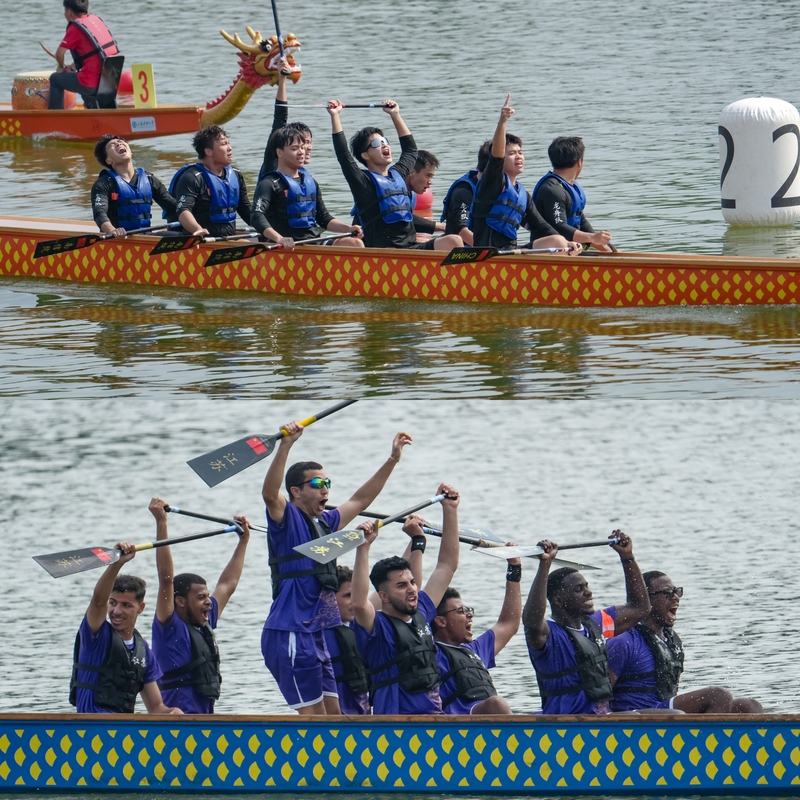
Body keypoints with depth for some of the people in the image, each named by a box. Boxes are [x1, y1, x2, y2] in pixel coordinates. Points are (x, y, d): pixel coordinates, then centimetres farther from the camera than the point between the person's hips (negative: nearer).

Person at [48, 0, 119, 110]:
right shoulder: (96, 19, 11)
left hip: (92, 84, -7)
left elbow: (59, 54, -9)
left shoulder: (75, 27, -11)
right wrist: (75, 65, 22)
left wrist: (61, 67, 12)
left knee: (55, 79, 15)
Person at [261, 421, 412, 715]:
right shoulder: (287, 519, -6)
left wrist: (392, 460, 29)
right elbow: (269, 493, -26)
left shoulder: (324, 523, 18)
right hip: (290, 634, -9)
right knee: (314, 716, -10)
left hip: (316, 636, 9)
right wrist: (286, 445, -37)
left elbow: (360, 500, 31)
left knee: (333, 716, 7)